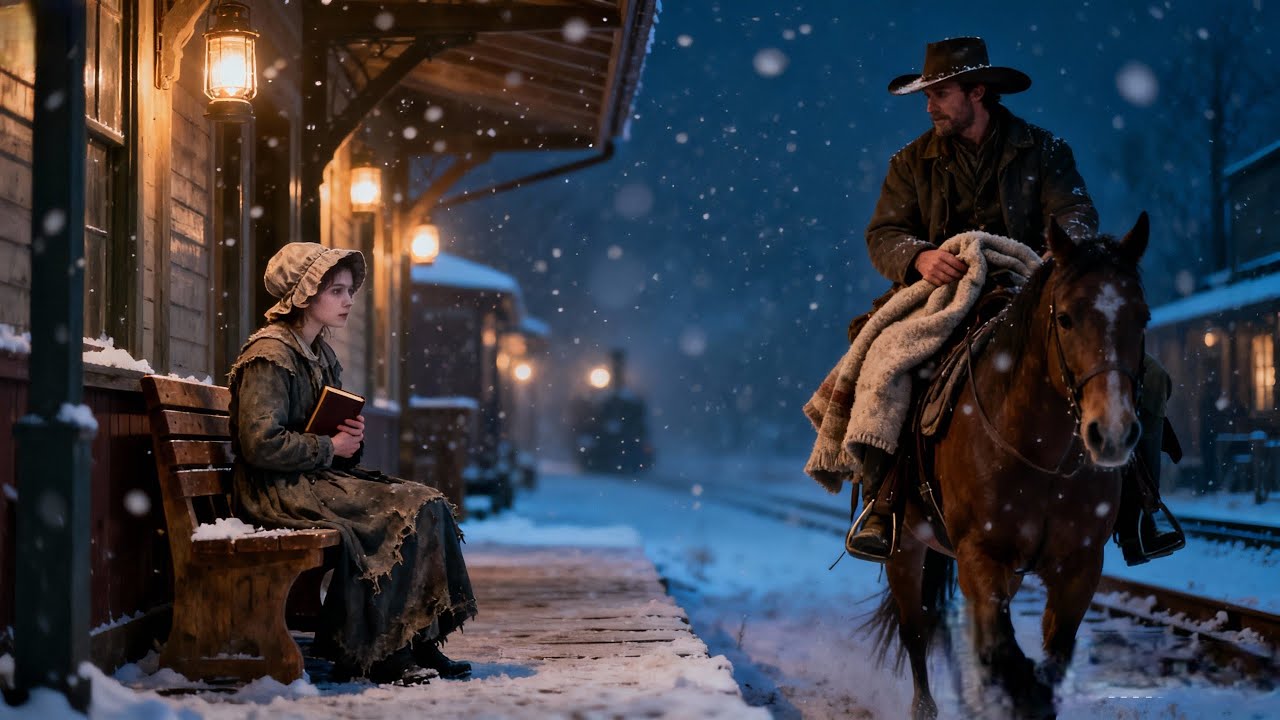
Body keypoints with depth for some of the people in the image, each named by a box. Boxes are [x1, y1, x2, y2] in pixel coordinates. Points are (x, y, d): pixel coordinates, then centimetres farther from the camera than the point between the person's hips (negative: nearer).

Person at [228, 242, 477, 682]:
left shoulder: (322, 355, 18)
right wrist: (330, 448, -12)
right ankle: (366, 655, -13)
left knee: (430, 506, -10)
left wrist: (352, 437, 3)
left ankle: (419, 642, -12)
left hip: (321, 478, 9)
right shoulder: (269, 356, -11)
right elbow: (261, 444, -20)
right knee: (405, 513, -21)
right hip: (279, 492, -9)